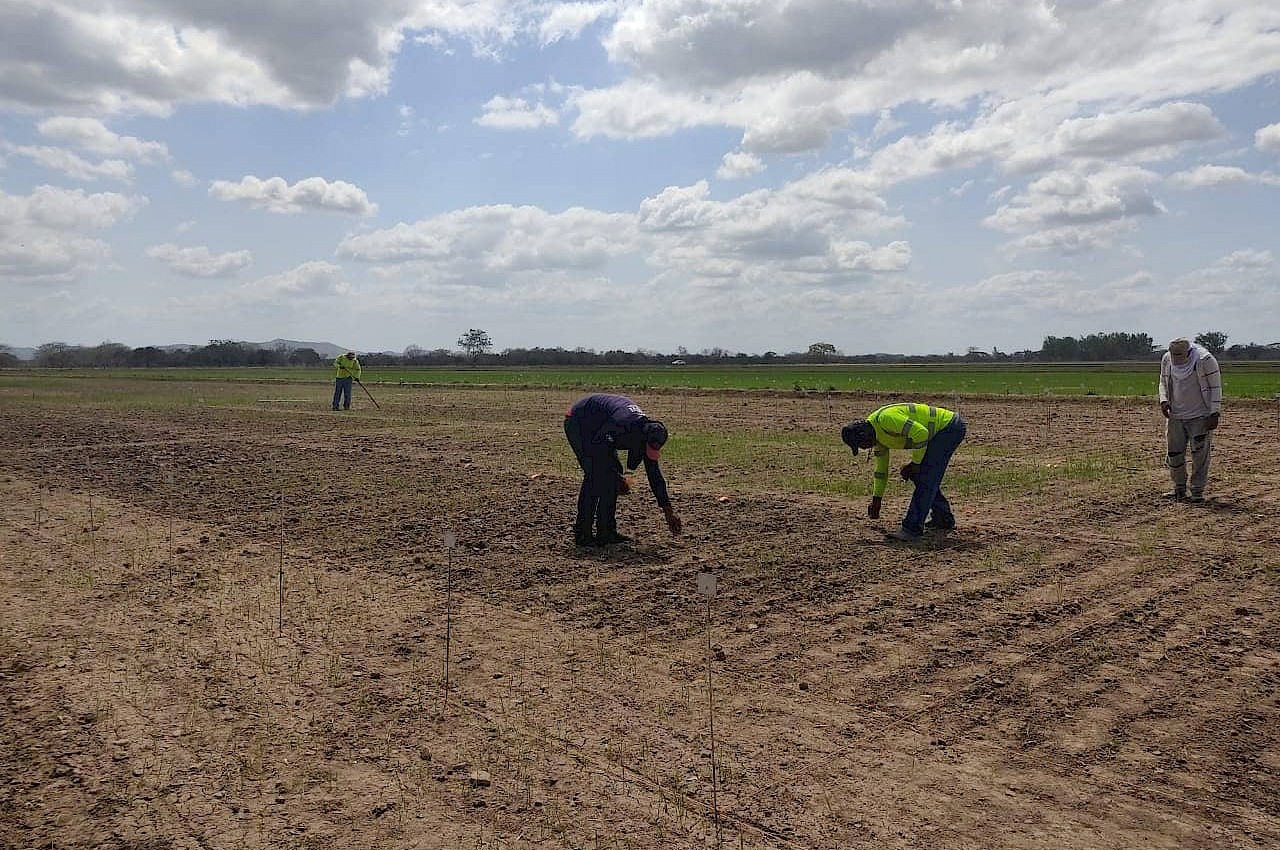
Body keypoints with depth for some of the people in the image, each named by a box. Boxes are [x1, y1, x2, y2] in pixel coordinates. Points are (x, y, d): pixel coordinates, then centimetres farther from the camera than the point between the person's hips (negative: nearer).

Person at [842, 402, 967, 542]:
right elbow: (881, 468, 18)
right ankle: (944, 519, 28)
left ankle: (913, 529, -15)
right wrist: (876, 500, 24)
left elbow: (921, 433, -29)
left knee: (924, 478, -14)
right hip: (945, 428, 10)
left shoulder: (886, 419, -25)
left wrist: (915, 464, -17)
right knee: (919, 476, 15)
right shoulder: (877, 433, 7)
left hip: (950, 427, -10)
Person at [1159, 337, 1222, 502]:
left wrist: (1214, 413, -14)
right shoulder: (1166, 359, -1)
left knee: (1200, 454, -3)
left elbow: (1215, 387, -10)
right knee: (1174, 453, 6)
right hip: (1176, 416, 5)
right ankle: (1179, 489, 19)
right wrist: (1164, 400, -2)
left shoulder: (1205, 360, -15)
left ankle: (1198, 491, 7)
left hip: (1200, 416, -5)